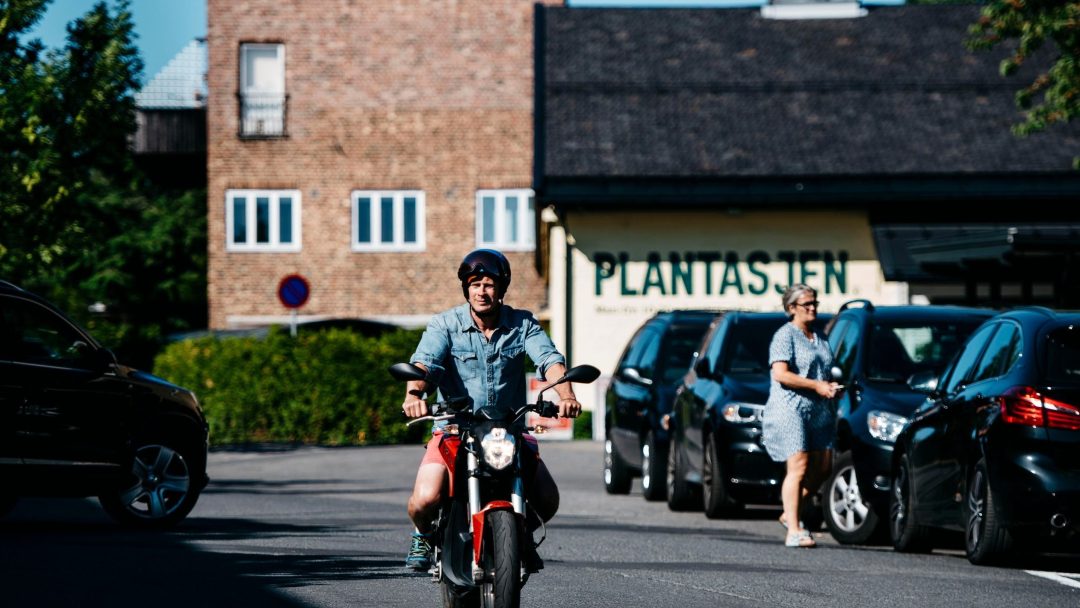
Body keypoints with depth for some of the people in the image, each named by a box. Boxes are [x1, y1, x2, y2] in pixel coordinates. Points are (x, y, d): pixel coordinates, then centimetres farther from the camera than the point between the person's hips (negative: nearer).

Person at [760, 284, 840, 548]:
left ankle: (791, 513, 21)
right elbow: (781, 374, -16)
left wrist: (831, 387, 7)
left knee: (822, 468, 4)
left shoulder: (820, 338, 19)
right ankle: (794, 531, -16)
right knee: (799, 467, -14)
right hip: (790, 409, -8)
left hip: (819, 409, 8)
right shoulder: (785, 335, -5)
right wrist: (815, 385, -17)